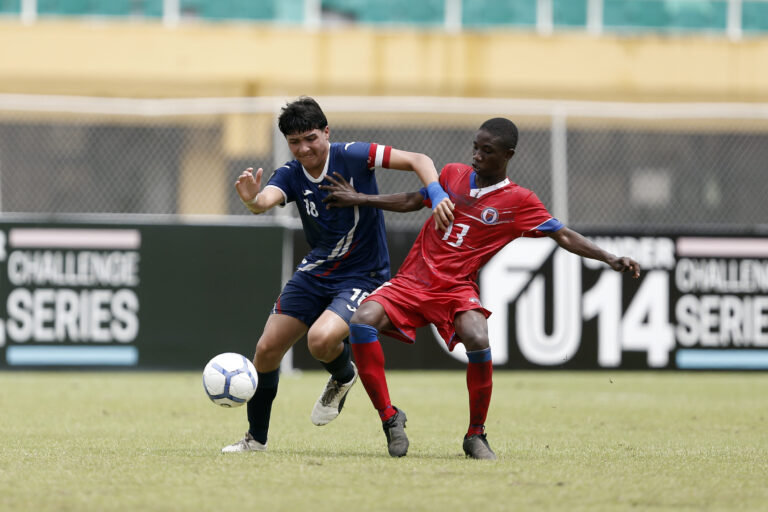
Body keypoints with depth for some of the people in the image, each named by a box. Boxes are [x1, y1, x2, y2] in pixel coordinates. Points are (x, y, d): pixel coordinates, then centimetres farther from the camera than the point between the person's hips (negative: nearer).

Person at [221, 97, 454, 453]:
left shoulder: (352, 157, -16)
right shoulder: (290, 176, -6)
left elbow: (417, 161, -16)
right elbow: (266, 200, -29)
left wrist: (437, 195, -34)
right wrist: (252, 200, -53)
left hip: (363, 275, -5)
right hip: (314, 273, 5)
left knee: (321, 339, -30)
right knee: (267, 350, 2)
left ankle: (343, 377, 6)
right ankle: (256, 438, 21)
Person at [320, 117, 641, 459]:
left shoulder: (518, 201, 0)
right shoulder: (452, 175, 10)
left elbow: (563, 236, -2)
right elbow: (412, 201, 23)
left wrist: (611, 259, -13)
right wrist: (357, 199, 20)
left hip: (457, 289, -3)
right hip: (412, 280, 3)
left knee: (478, 340, -33)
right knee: (362, 321, -25)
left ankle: (475, 435, -10)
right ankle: (389, 417, -12)